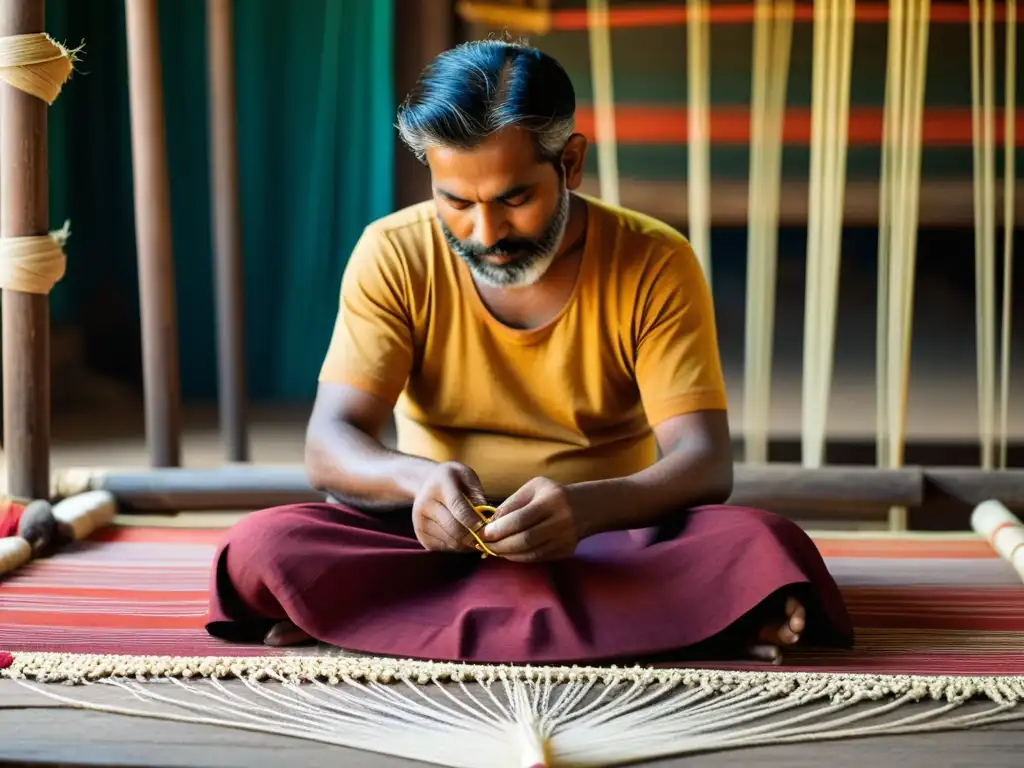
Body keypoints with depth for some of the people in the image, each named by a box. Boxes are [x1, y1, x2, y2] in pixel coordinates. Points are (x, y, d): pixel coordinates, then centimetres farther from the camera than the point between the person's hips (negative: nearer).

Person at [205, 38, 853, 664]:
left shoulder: (655, 265, -7)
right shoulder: (394, 256, -4)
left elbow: (705, 463, -15)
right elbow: (330, 446, -10)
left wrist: (587, 505, -36)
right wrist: (414, 477, -34)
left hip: (611, 539, -1)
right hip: (435, 540, 1)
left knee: (763, 548, -31)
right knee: (262, 547, -30)